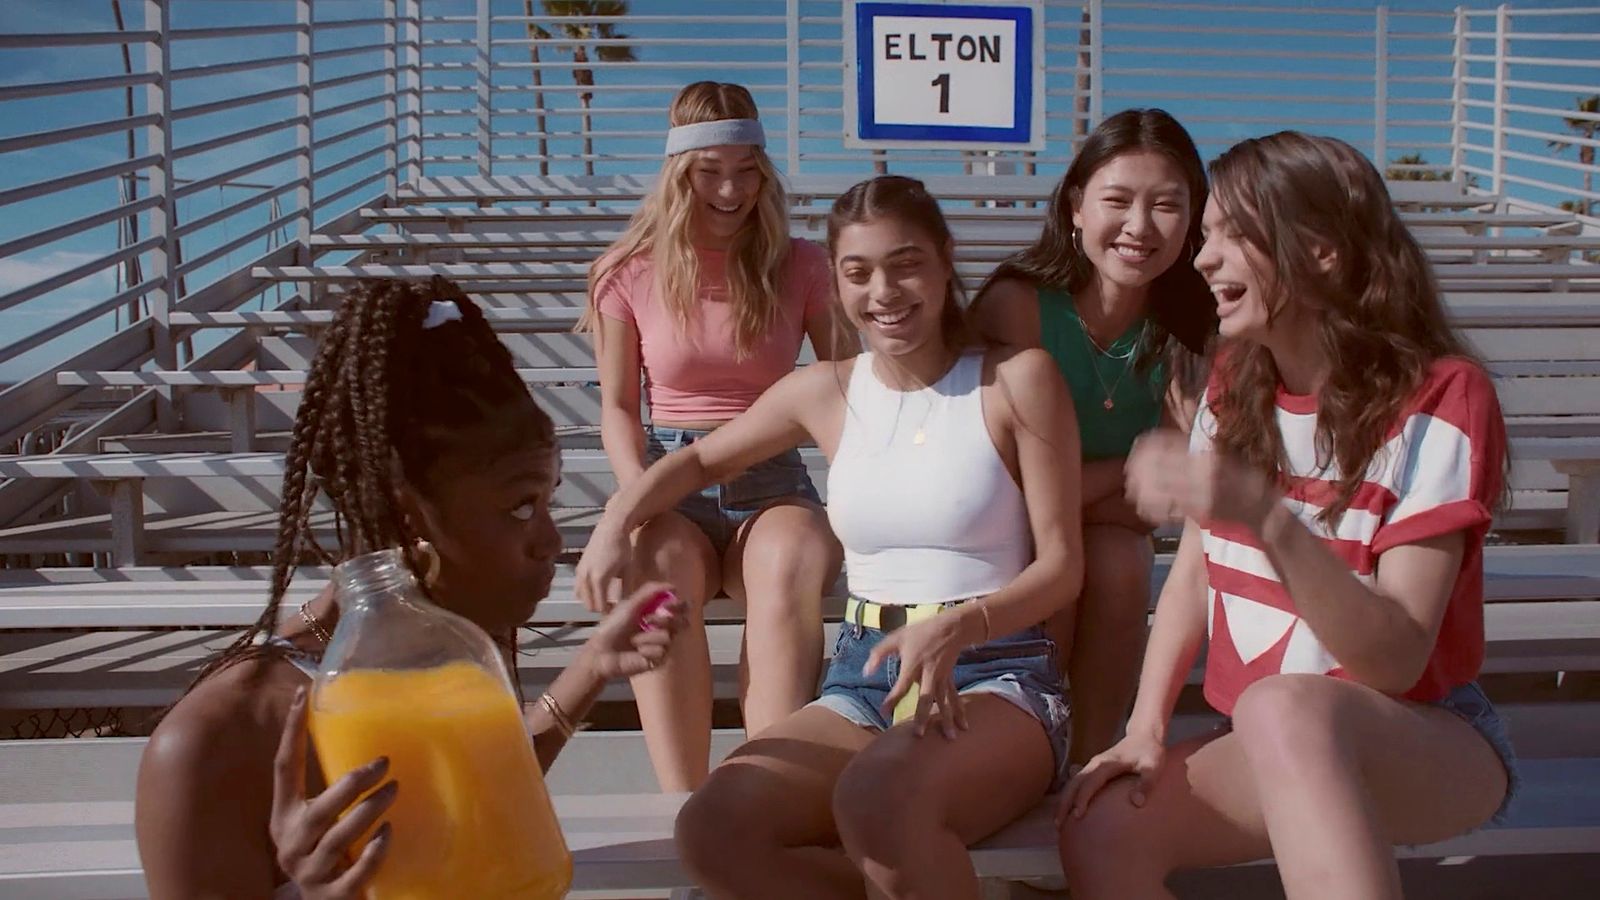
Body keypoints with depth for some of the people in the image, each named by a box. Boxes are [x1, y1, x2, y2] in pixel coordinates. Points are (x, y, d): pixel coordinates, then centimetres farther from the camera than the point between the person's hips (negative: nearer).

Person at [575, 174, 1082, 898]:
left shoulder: (1017, 378, -3)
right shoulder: (825, 392, 9)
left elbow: (1062, 564, -4)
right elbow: (703, 459, 25)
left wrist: (956, 627, -22)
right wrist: (616, 524, 7)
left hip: (996, 675, -5)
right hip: (862, 678, 5)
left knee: (876, 798, -39)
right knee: (713, 834, -23)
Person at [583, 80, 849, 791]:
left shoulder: (800, 266, 8)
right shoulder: (630, 272, 9)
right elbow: (618, 407, 9)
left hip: (772, 480, 0)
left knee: (791, 564, -37)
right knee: (661, 566, -37)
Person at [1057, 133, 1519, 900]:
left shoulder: (1439, 398, -14)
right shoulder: (1234, 387, 5)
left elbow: (1397, 660, -22)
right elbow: (1192, 574, 8)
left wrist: (1266, 518, -37)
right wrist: (1146, 729, -7)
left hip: (1427, 740, -6)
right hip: (1263, 746, 6)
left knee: (1281, 709, -39)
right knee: (1099, 831, -21)